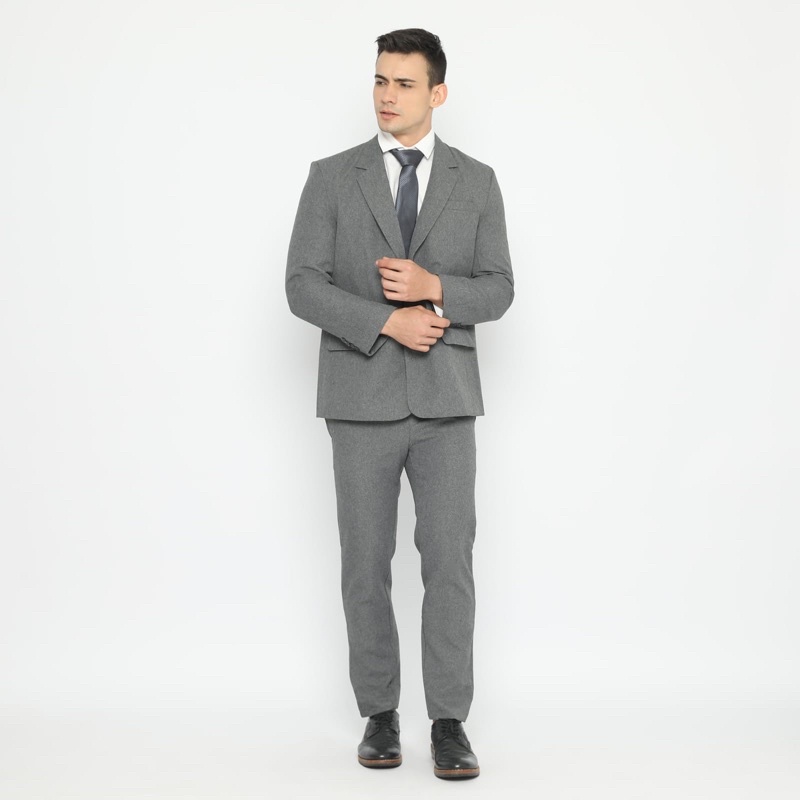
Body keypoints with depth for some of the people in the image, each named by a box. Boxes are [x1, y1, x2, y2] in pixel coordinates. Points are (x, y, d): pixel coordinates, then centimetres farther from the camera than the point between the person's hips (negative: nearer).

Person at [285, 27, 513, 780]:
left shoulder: (476, 181, 6)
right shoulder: (331, 177, 1)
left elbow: (498, 290, 3)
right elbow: (302, 287, -6)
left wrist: (434, 287, -18)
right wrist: (387, 322, -19)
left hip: (446, 401, 1)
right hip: (361, 399, 0)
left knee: (449, 560, -4)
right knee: (366, 565, 4)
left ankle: (449, 721, 5)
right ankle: (380, 714, 18)